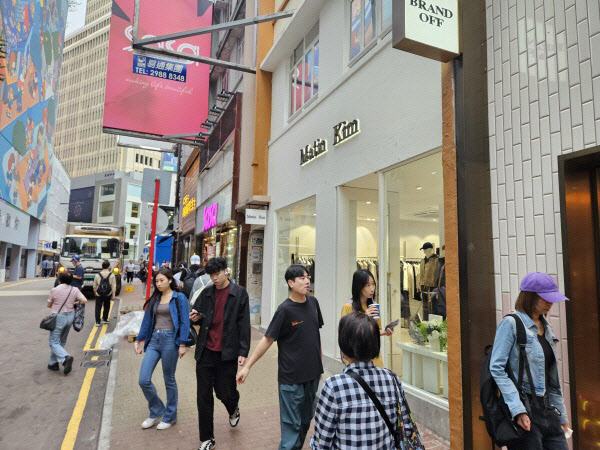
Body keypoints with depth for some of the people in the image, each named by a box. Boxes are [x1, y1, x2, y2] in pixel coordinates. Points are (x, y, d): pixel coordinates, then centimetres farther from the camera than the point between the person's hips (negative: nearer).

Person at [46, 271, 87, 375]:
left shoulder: (55, 290, -10)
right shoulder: (75, 290, -3)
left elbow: (48, 305, 0)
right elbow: (84, 300, -13)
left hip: (58, 317, -5)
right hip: (70, 316, 5)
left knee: (54, 342, 1)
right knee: (61, 341, 17)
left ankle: (65, 358, -21)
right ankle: (54, 363, 22)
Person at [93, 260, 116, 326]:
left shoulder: (97, 275, -3)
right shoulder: (112, 275, -7)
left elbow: (94, 286, 5)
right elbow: (114, 286, -8)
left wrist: (95, 292, 21)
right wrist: (113, 295, -1)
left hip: (99, 294, 0)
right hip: (108, 294, 0)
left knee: (98, 308, 6)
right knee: (106, 307, 18)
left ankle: (97, 322, 3)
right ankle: (105, 319, 27)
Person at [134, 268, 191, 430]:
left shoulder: (179, 298, -4)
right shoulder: (154, 299, 12)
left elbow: (184, 322, -8)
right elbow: (147, 320, 16)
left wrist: (183, 344, -14)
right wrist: (139, 339, 12)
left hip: (170, 339, -5)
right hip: (154, 339, 5)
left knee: (169, 380, 7)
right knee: (144, 380, 0)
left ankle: (170, 417, 27)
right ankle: (156, 412, 24)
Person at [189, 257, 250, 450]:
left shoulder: (239, 293, -5)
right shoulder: (206, 293, 6)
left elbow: (244, 324, -5)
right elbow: (197, 316, 16)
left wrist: (243, 352, -9)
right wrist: (195, 318, -9)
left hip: (227, 353, -3)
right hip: (206, 352, 3)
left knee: (225, 392, 6)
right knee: (204, 396, 7)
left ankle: (233, 409, 43)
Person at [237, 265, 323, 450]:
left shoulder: (312, 303, 1)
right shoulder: (285, 310, -16)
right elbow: (267, 339, -12)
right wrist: (247, 366, -13)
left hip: (313, 373, 6)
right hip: (291, 377, -6)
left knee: (305, 420, 20)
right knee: (292, 424, 3)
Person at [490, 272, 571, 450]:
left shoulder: (546, 327, 14)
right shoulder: (510, 324, -10)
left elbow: (552, 376, 20)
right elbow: (497, 369, -17)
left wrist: (562, 416, 20)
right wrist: (517, 410, -21)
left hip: (547, 409, 7)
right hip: (524, 411, -7)